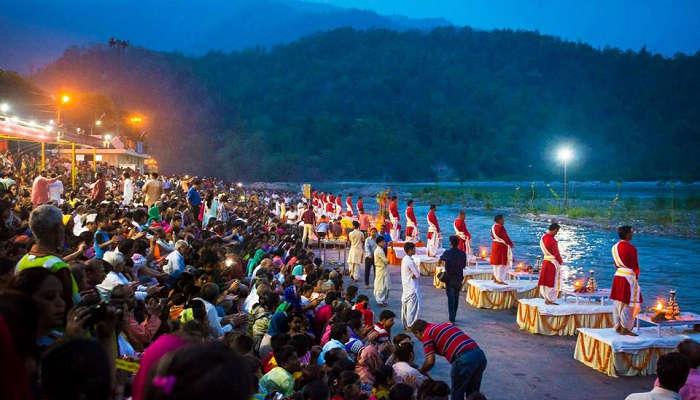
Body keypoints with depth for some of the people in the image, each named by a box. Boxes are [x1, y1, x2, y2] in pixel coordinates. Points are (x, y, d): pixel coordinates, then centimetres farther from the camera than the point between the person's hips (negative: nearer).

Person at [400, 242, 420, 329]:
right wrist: (415, 275, 0)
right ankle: (410, 326, -1)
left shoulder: (404, 259, 8)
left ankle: (405, 324, 21)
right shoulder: (410, 261, -21)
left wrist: (414, 275, -8)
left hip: (405, 287, 10)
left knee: (405, 306, 14)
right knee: (412, 307, -4)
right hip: (412, 288, -10)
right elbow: (418, 275, -18)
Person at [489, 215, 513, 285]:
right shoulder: (500, 228, -21)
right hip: (501, 246, -9)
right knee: (502, 263, -3)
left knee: (496, 262, 16)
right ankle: (500, 280, -2)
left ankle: (495, 278, 22)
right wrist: (510, 244, -5)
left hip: (495, 245, 9)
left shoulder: (493, 227, 7)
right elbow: (505, 237, -17)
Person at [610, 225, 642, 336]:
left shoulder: (615, 247, 7)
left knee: (617, 302, 12)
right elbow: (635, 266, -11)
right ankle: (625, 328, 3)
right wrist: (637, 276, 2)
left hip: (618, 275, 8)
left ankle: (618, 326, 18)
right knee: (628, 303, -1)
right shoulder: (631, 248, -17)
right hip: (628, 277, -8)